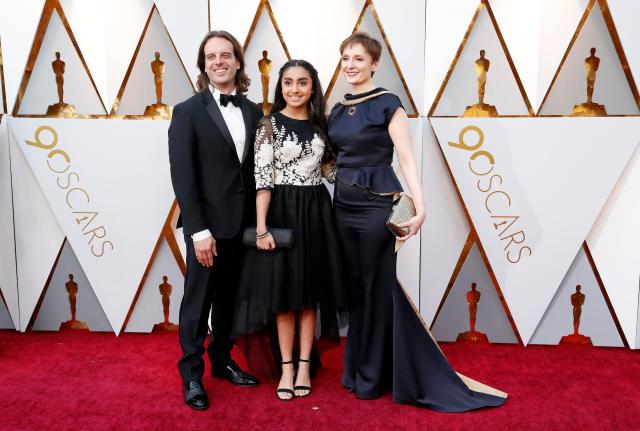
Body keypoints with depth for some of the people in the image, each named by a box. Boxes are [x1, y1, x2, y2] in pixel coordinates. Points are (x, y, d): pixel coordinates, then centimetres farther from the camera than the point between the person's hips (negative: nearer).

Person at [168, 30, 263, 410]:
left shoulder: (253, 112, 8)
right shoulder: (188, 112, -5)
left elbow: (258, 169, 8)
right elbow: (182, 175, -11)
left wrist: (258, 221, 1)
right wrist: (199, 230, -16)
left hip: (242, 224, 5)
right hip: (208, 226, -4)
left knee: (229, 299, 16)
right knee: (198, 302, 7)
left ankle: (222, 361, 33)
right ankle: (192, 375, 22)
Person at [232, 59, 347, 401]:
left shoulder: (319, 124, 8)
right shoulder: (269, 125, -5)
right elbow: (261, 178, -10)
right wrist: (261, 226, -16)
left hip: (316, 211, 4)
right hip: (281, 212, -4)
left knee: (310, 291, 8)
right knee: (284, 291, 4)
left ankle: (304, 366, 20)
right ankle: (287, 367, 17)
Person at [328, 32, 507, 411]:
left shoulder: (388, 104, -7)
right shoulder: (338, 109, 12)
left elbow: (407, 158, -13)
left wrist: (420, 208, -22)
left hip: (375, 205, -6)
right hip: (342, 205, 6)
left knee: (376, 286, 2)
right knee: (353, 286, 12)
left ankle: (373, 375, 17)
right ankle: (355, 369, 27)